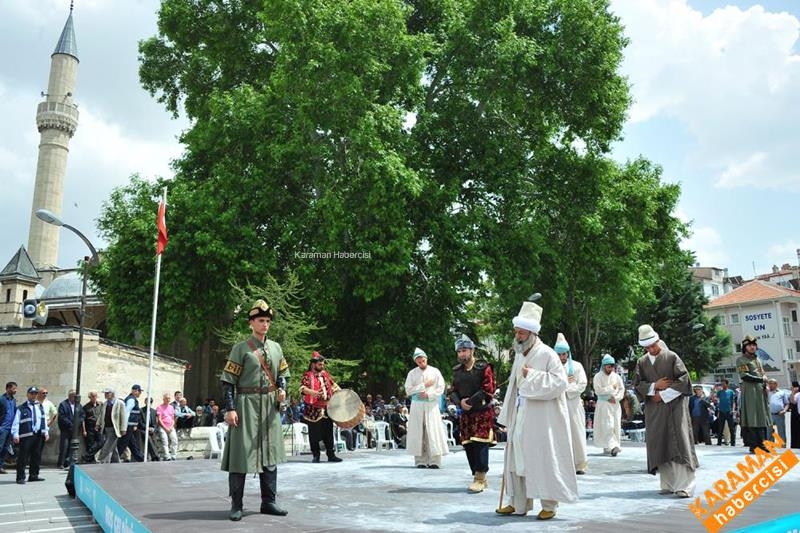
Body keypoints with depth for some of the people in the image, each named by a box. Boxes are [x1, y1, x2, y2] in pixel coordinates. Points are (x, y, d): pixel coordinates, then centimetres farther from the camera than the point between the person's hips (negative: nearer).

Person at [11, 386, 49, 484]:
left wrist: (46, 432, 9)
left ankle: (33, 475, 18)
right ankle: (20, 477, 3)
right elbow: (16, 422, -4)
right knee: (23, 457, -4)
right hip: (26, 436, -5)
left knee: (37, 456, 9)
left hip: (39, 435, 5)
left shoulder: (41, 407, 17)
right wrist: (15, 434, -13)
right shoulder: (21, 408, 0)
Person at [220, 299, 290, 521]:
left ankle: (268, 502, 18)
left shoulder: (276, 348, 11)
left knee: (270, 453, 9)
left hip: (270, 407, 5)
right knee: (241, 453, -3)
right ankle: (236, 505, 7)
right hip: (246, 405, -5)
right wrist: (230, 409, -14)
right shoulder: (240, 349, -5)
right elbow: (228, 381, -7)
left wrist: (282, 390, -2)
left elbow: (283, 374, 19)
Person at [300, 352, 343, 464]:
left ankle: (331, 455, 11)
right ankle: (315, 455, 16)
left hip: (327, 409, 5)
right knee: (314, 434, 4)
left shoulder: (325, 374, 12)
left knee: (328, 433, 6)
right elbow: (303, 388, -21)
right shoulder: (308, 375, -5)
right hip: (314, 410, -5)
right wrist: (315, 393, -35)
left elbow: (333, 384, 25)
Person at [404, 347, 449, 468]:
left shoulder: (435, 371, 4)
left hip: (432, 405, -1)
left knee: (433, 430, -6)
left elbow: (441, 388, 0)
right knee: (418, 431, -2)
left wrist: (428, 394, -11)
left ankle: (434, 461, -5)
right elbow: (408, 390, -2)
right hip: (417, 405, 1)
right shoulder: (412, 373, 5)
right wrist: (424, 385, -7)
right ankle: (420, 461, 2)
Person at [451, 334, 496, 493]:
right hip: (465, 414, 6)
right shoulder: (457, 370, 12)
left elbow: (488, 391, -11)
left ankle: (480, 479, -3)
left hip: (482, 412, -5)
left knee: (480, 444, -10)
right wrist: (460, 403, -8)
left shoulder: (484, 368, -6)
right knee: (468, 446, 5)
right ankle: (479, 478, 16)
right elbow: (453, 391, 13)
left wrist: (470, 402, -15)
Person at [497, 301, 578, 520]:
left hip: (541, 418, -7)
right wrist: (508, 416, 13)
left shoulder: (546, 354, -11)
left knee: (543, 459, 0)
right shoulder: (519, 355, 11)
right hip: (520, 417, 7)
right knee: (518, 458, 10)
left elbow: (560, 381, -19)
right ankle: (519, 504, 20)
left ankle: (549, 505, 13)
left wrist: (532, 376, -19)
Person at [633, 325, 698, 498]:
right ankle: (668, 484, 10)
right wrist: (654, 386, -12)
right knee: (660, 446, 3)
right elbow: (637, 384, 6)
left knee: (679, 443, -9)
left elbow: (684, 379, -8)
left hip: (674, 405, -4)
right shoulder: (642, 362, 9)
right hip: (654, 409, 4)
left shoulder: (672, 357, -3)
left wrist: (663, 395, -11)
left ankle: (684, 486, -9)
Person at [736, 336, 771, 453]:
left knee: (762, 417, 4)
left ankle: (761, 443, 8)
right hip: (750, 391, -7)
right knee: (752, 418, -8)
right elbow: (744, 376, -12)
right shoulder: (741, 360, -2)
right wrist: (761, 379, -11)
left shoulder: (757, 360, 22)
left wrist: (766, 385, 4)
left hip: (761, 391, 7)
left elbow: (763, 375, 22)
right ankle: (753, 445, -7)